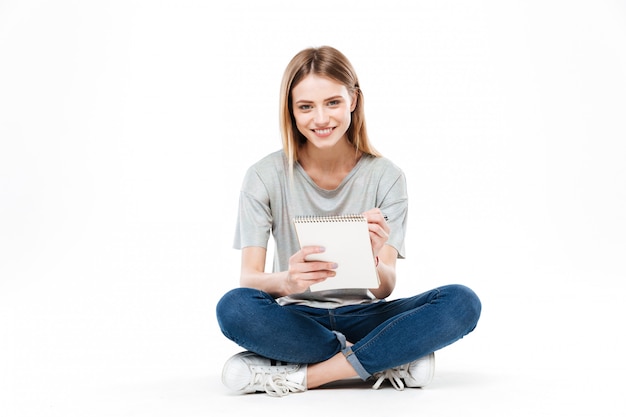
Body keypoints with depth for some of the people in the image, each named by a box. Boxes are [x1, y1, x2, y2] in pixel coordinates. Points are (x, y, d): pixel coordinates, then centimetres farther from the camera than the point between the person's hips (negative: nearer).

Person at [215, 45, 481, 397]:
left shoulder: (386, 177, -3)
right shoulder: (265, 177, -5)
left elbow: (385, 288, -9)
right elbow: (248, 278, -13)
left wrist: (373, 262, -34)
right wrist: (288, 280, -36)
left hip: (362, 317, 1)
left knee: (462, 302, -24)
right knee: (235, 307, -34)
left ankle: (299, 375, -25)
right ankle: (387, 363, -21)